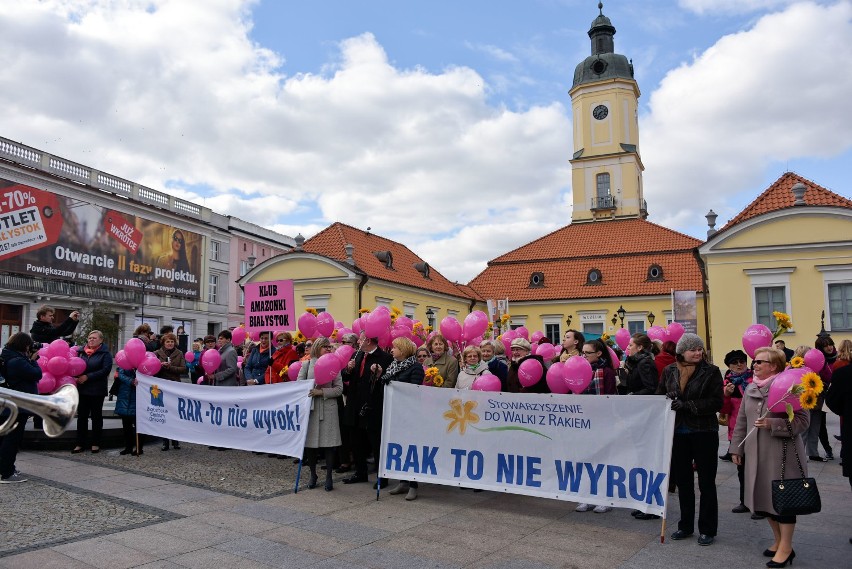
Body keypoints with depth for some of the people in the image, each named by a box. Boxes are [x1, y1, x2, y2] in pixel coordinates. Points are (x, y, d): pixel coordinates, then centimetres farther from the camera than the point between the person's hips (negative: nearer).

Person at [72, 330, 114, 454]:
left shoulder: (105, 354, -5)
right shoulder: (81, 351, 9)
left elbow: (105, 370, -16)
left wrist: (87, 377, -19)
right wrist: (75, 377, -8)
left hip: (97, 391, -4)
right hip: (82, 389, 4)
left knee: (96, 416, 6)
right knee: (81, 416, 7)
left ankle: (96, 443, 14)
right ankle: (80, 443, 15)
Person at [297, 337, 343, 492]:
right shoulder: (307, 364, 6)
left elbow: (339, 389, -2)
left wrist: (321, 392, -12)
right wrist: (309, 392, -12)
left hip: (328, 409, -1)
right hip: (310, 408, 1)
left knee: (329, 443, 0)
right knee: (310, 442, 5)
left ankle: (329, 477, 12)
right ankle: (313, 475, 23)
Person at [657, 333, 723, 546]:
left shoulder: (711, 372, -6)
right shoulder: (669, 371, 4)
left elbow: (716, 402, -13)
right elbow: (659, 396, 9)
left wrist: (687, 405, -22)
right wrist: (668, 399, -14)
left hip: (704, 433, -3)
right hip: (678, 432, 4)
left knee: (706, 483, 8)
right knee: (682, 481, 14)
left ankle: (707, 530, 20)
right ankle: (685, 526, 28)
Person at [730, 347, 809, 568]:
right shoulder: (750, 389, 9)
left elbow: (802, 421, -14)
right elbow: (742, 421, 14)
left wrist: (772, 424, -25)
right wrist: (737, 448, 14)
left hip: (782, 454, -6)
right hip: (757, 454, 7)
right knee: (765, 497, 13)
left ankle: (786, 547, 16)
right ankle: (778, 540, 30)